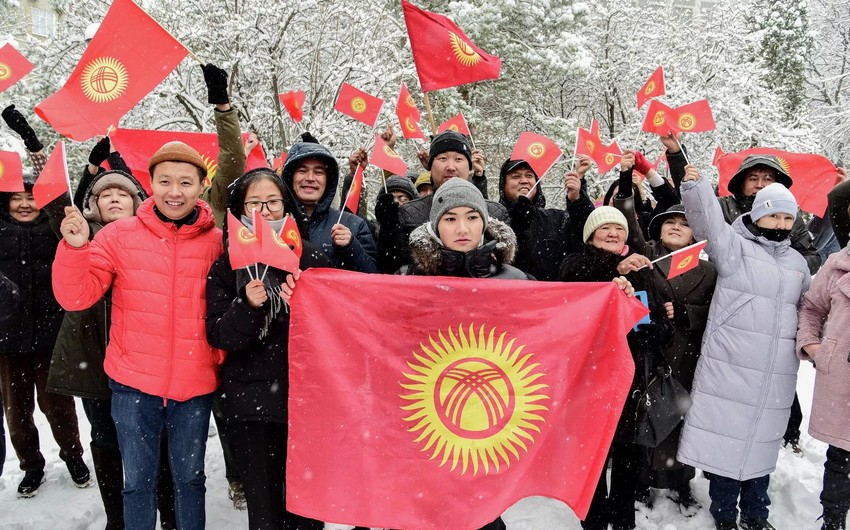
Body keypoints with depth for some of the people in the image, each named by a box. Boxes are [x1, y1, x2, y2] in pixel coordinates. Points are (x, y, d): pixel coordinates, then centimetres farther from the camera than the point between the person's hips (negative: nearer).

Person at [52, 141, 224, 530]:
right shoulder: (119, 235, -3)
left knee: (190, 476, 16)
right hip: (134, 382, 0)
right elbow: (75, 297, -4)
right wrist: (75, 247, -18)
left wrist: (221, 355, -8)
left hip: (195, 383, 0)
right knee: (138, 480, 12)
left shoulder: (216, 240, -3)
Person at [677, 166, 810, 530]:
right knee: (725, 438, -1)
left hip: (775, 375, 5)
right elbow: (709, 222, -20)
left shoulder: (797, 262, 17)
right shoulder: (735, 245, -1)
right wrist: (694, 185, -35)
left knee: (761, 441, 15)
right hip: (730, 366, -5)